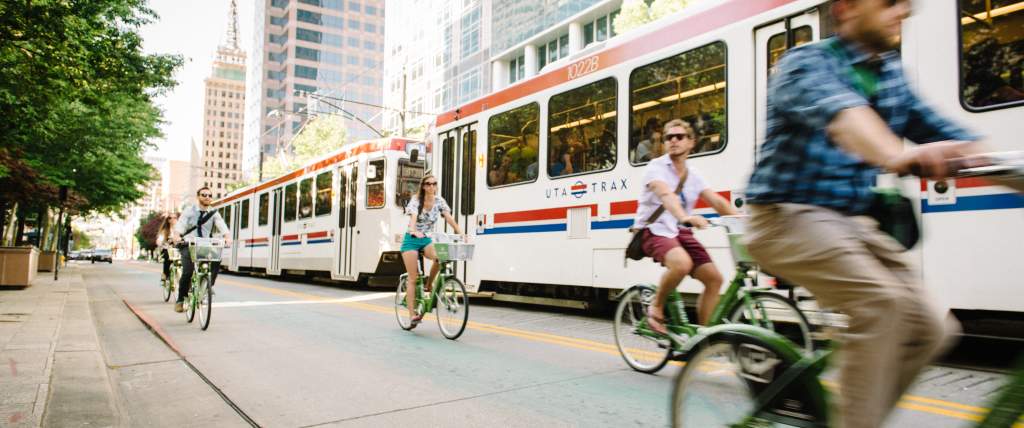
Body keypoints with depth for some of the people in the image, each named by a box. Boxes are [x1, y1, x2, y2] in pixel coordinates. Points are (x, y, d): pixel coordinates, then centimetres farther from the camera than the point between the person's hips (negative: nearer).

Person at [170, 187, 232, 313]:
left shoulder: (214, 213, 8)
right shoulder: (189, 211, 5)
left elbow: (222, 225, -10)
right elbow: (180, 225, -9)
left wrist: (227, 236, -31)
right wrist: (176, 235, -31)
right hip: (188, 245, -1)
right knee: (187, 272, -18)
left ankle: (208, 286, -14)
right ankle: (180, 300, 1)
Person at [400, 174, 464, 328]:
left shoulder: (439, 201, -1)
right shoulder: (416, 200, -12)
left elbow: (449, 218, -12)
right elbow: (413, 217, -30)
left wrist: (461, 234, -27)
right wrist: (414, 231, -52)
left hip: (427, 240, 3)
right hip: (412, 240, -3)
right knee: (413, 278, -7)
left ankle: (428, 286, -6)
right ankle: (413, 314, -2)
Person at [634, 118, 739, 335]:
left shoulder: (694, 175, 11)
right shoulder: (656, 167, -8)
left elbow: (716, 200, -2)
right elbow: (665, 194, -29)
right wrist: (685, 217, -48)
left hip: (680, 232, 7)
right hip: (654, 230, -6)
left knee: (714, 278, -6)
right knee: (682, 263, -35)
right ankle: (656, 308, -10)